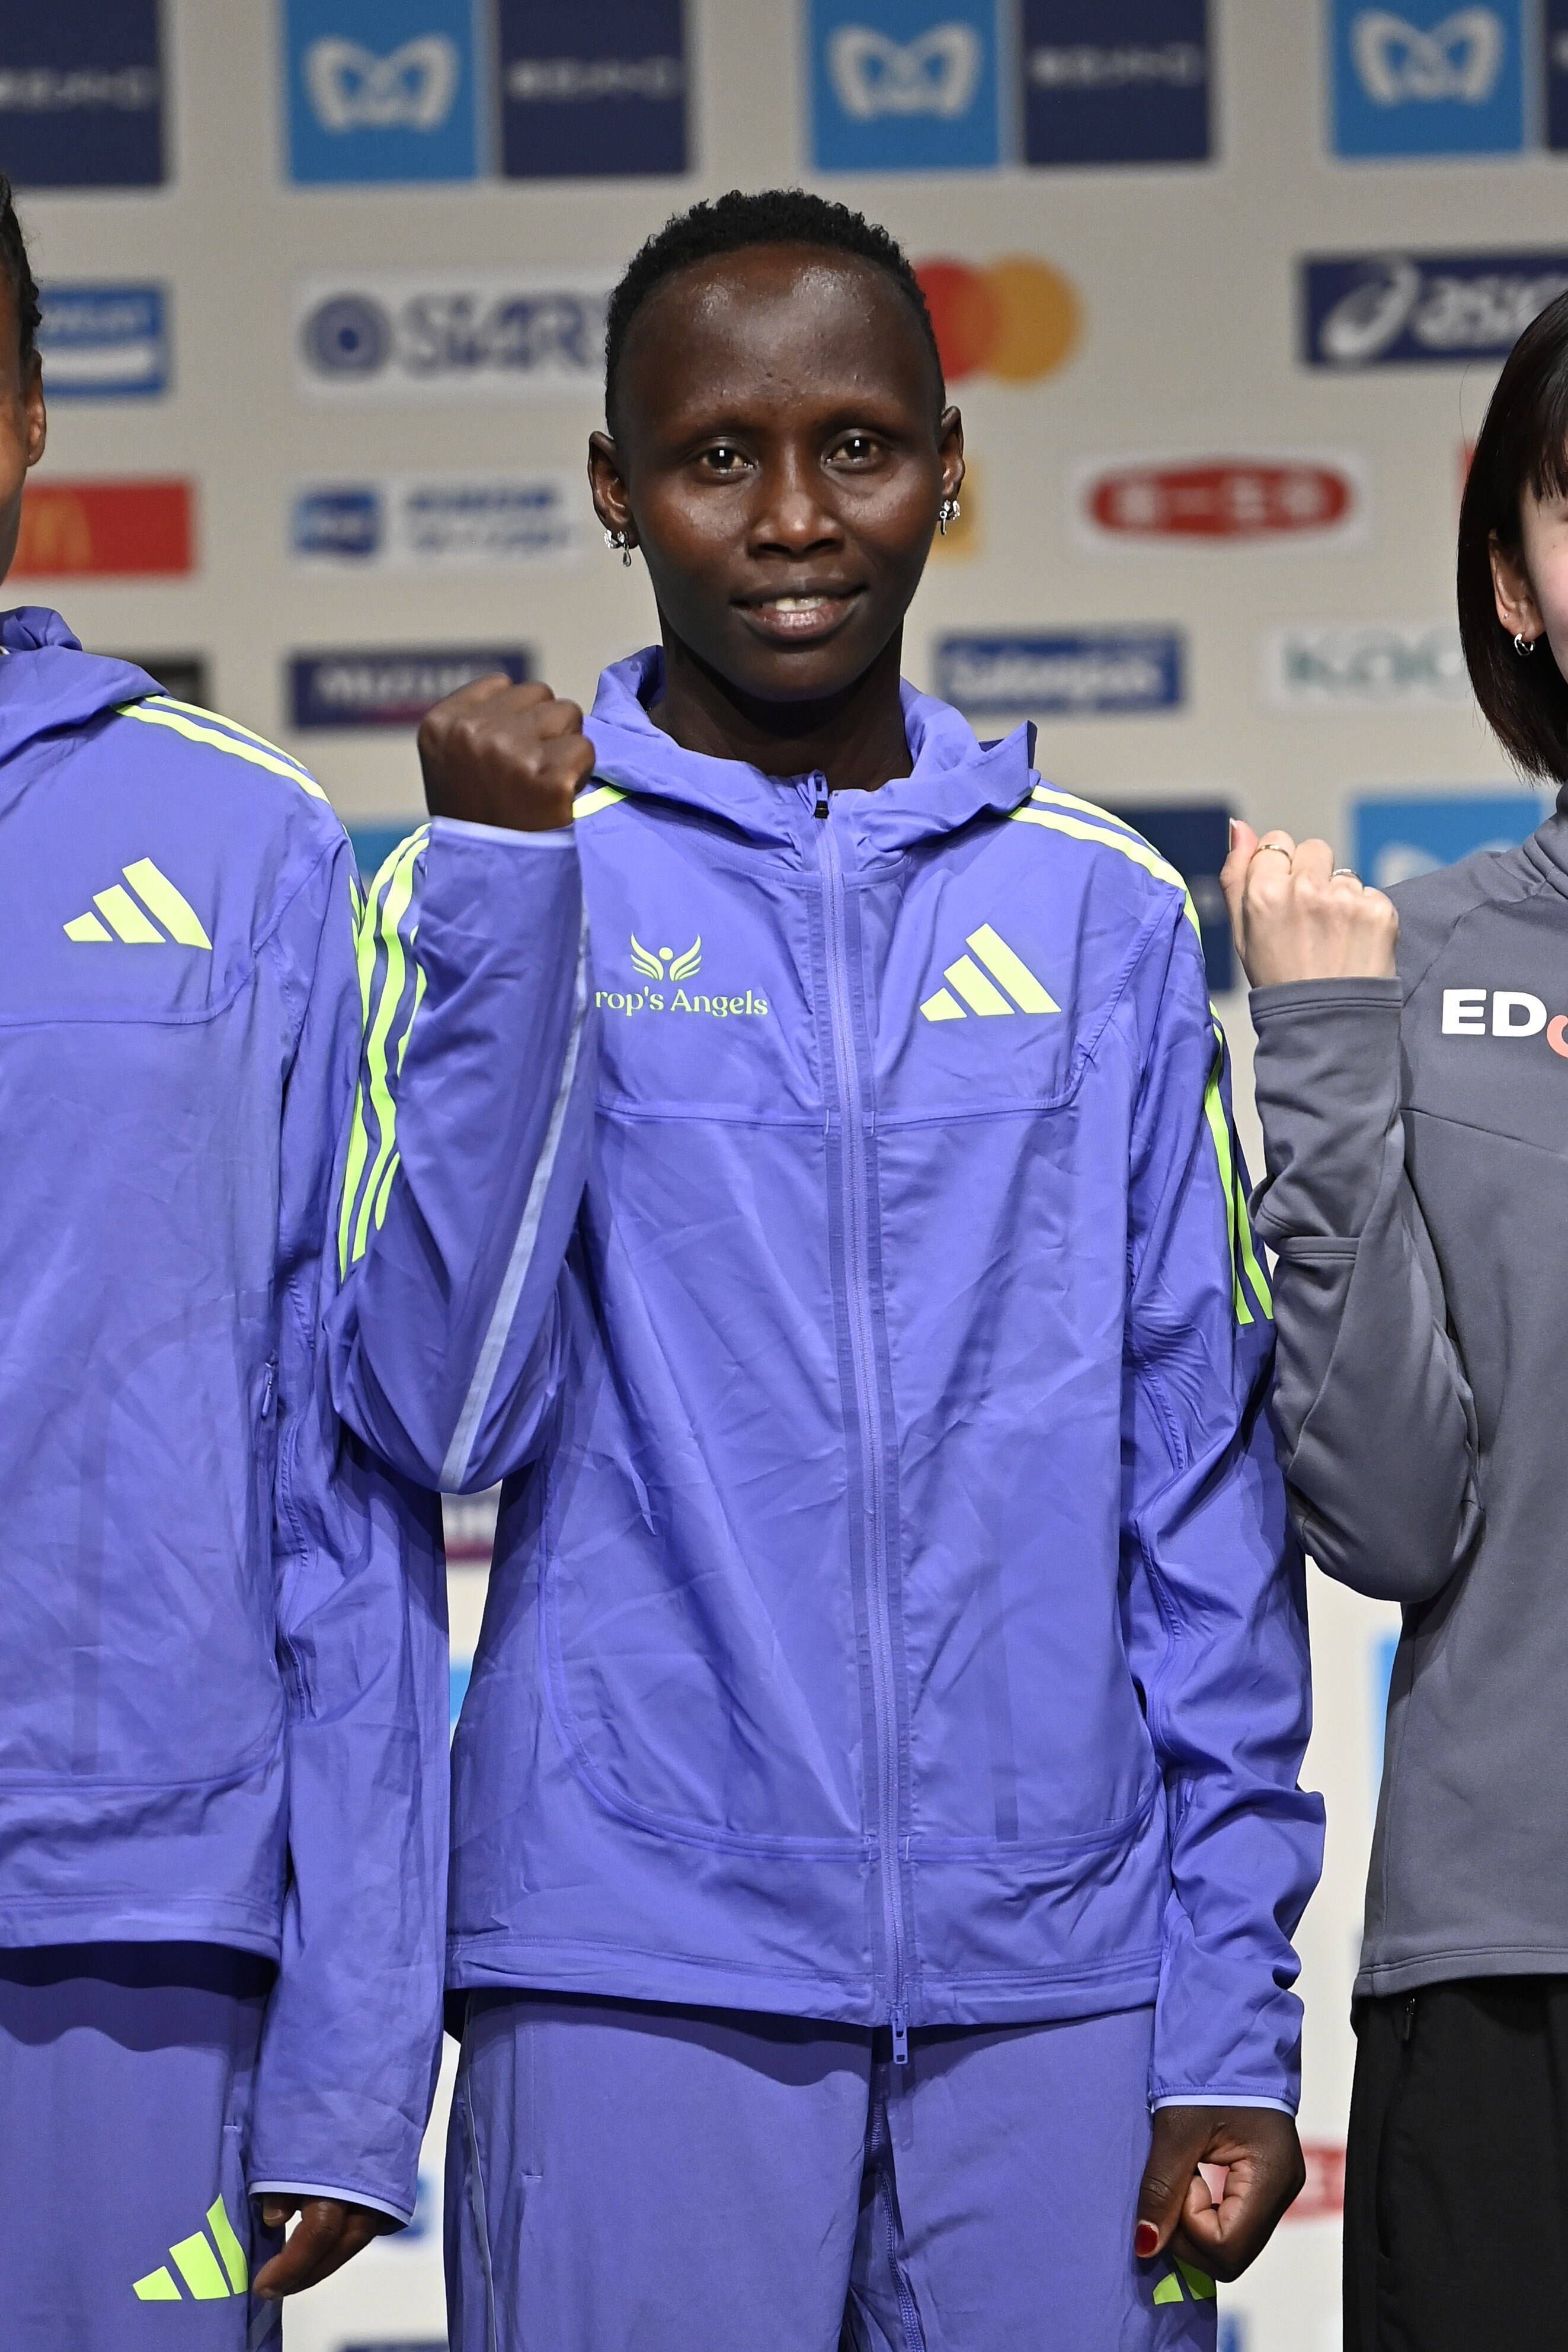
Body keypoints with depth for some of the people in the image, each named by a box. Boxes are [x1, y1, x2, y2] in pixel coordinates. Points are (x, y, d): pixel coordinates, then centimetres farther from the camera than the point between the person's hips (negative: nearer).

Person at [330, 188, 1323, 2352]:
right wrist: (508, 885, -13)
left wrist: (1233, 2022, 3)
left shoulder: (1102, 913, 9)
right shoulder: (500, 887, 2)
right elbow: (441, 1413, -9)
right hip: (637, 1988, -2)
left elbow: (1205, 1484, 8)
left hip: (1051, 1990, 2)